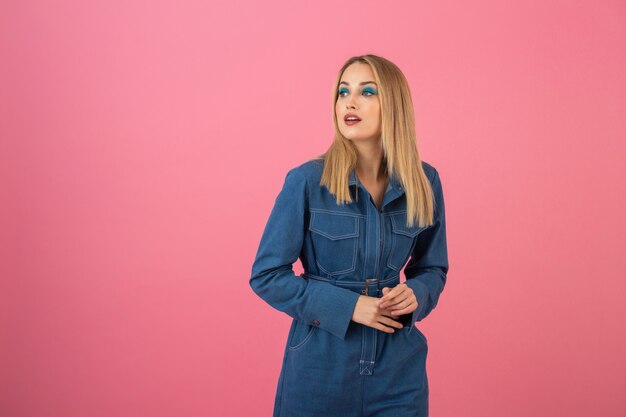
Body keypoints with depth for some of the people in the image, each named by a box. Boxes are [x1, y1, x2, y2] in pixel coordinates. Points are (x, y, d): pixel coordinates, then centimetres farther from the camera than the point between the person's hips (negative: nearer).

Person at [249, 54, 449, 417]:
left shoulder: (425, 182, -3)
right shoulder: (306, 181, -13)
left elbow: (432, 268, 9)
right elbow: (267, 275, -9)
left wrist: (415, 294, -13)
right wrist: (348, 306, -17)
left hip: (399, 365, 3)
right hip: (321, 365, -2)